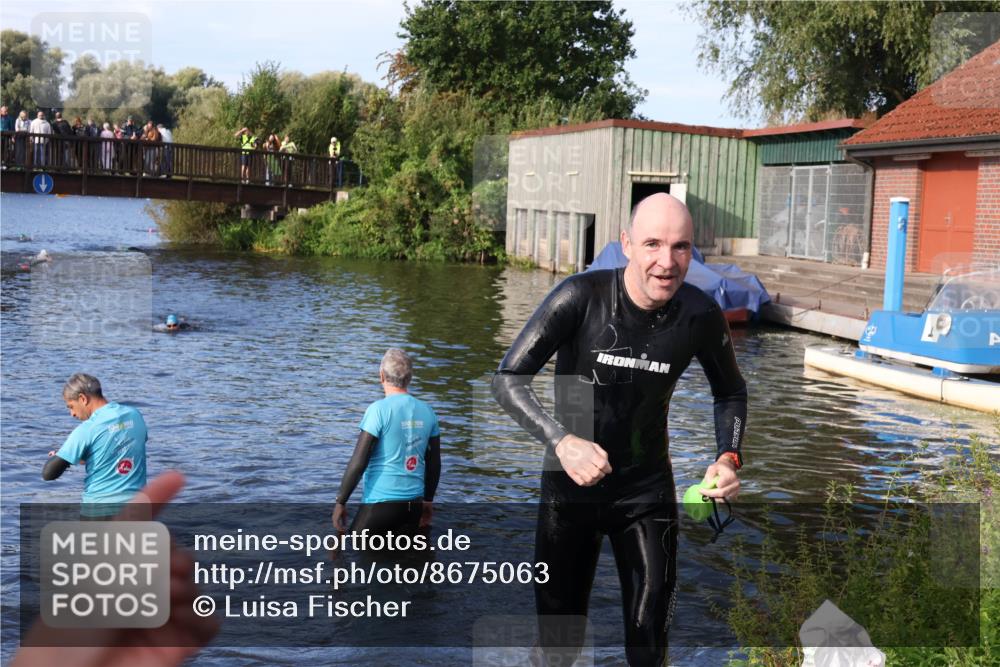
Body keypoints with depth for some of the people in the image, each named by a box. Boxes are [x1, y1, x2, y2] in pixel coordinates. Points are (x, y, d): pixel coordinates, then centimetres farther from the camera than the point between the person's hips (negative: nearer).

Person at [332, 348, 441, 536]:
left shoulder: (379, 410, -12)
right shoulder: (428, 412, 4)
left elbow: (358, 462, -14)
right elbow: (434, 463, 11)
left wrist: (340, 502, -5)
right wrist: (428, 501, 24)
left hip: (380, 502, -6)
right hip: (414, 503, 6)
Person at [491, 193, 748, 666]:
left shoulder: (701, 316, -11)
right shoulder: (581, 297, -20)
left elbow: (731, 392, 8)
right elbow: (508, 379, -18)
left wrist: (728, 457, -9)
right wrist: (561, 440, -33)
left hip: (647, 489, 2)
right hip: (569, 485, -1)